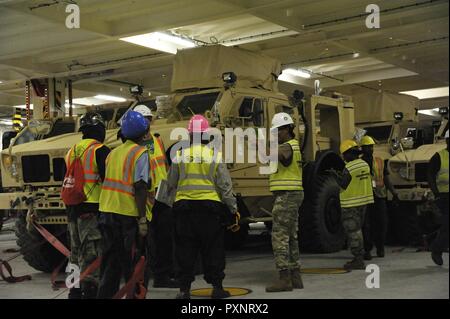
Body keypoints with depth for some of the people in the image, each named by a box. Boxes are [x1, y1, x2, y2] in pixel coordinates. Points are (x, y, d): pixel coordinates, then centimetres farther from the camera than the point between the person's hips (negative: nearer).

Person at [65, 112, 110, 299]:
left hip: (73, 209, 8)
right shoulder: (100, 151, -10)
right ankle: (90, 292, -6)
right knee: (91, 255, -5)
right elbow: (107, 179, -15)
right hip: (92, 210, -7)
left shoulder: (72, 152, 14)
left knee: (76, 253, 16)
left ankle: (75, 292, 22)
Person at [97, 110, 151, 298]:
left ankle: (105, 294, 16)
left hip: (107, 212, 6)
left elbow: (108, 181, 15)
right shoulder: (140, 153, -7)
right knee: (132, 263, 4)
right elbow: (140, 187, -16)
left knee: (110, 260, 14)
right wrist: (142, 219, -16)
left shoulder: (114, 152, 15)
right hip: (127, 214, -6)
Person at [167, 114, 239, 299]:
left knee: (185, 249, 6)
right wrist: (233, 208, 8)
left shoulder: (180, 156, 2)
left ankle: (184, 288, 7)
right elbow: (225, 185, 0)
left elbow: (171, 185, 9)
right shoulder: (215, 156, -1)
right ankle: (216, 286, 10)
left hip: (183, 206, 1)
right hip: (210, 206, -1)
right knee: (213, 249, 8)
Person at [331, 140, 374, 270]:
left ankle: (358, 260, -1)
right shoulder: (364, 164, 7)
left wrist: (336, 175, 2)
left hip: (351, 203, -8)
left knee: (352, 231, -2)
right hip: (363, 201, 8)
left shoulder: (349, 168, -19)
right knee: (358, 229, 18)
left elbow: (343, 185, -14)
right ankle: (359, 257, 23)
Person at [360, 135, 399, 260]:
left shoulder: (380, 161, 12)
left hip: (379, 196, 2)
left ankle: (380, 248, 16)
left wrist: (394, 193, 1)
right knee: (366, 225, -2)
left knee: (382, 223, 1)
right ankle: (367, 250, 4)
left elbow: (386, 179, 12)